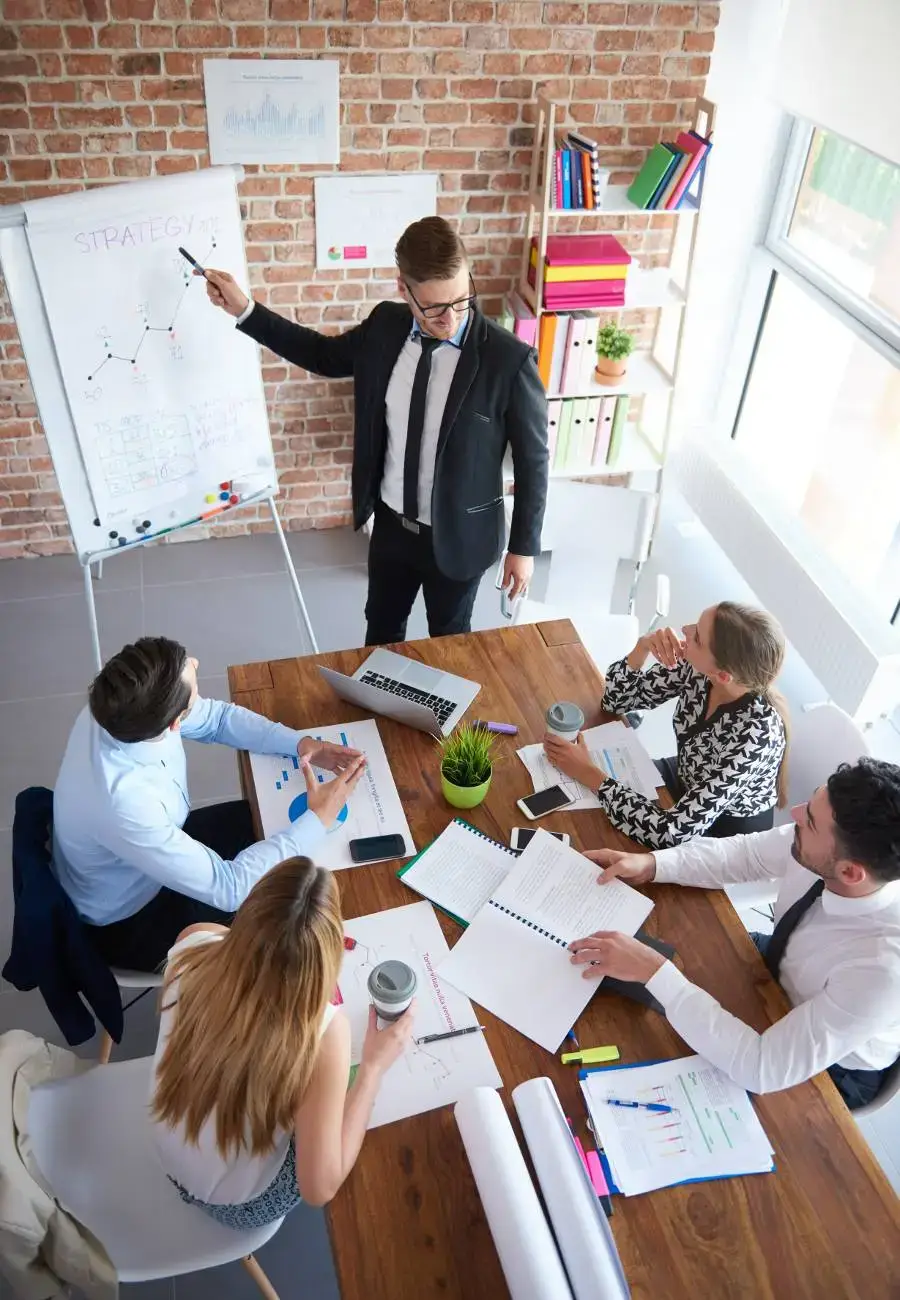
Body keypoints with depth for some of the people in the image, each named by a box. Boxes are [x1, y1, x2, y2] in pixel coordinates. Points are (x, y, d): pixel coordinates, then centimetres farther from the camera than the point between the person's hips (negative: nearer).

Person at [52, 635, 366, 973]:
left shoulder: (120, 708, -22)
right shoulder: (125, 805, -43)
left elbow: (216, 718, -4)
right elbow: (226, 887, -32)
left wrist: (301, 743, -17)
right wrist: (318, 820, -27)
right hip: (129, 920, -6)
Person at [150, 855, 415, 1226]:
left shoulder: (192, 948, -27)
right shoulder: (322, 1029, -38)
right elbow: (319, 1188, -30)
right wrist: (374, 1066, -23)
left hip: (170, 1162, 3)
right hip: (242, 1205, -3)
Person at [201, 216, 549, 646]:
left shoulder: (510, 360, -24)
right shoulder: (385, 325, -9)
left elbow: (532, 460, -14)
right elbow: (324, 354, 10)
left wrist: (524, 546, -8)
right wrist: (244, 310, 3)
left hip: (458, 535, -4)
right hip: (391, 522, 5)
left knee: (449, 641, 20)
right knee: (381, 626, 26)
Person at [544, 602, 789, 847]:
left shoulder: (754, 737, -39)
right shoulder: (698, 669, -22)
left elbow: (673, 833, -38)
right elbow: (617, 700, -8)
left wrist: (588, 774, -30)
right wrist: (643, 647, -28)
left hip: (729, 830, -5)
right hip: (688, 782, 5)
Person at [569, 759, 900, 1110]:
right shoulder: (860, 848, -28)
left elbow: (765, 1068, -39)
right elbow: (745, 854, -10)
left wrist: (653, 971, -41)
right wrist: (651, 864, -23)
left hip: (830, 1069, -5)